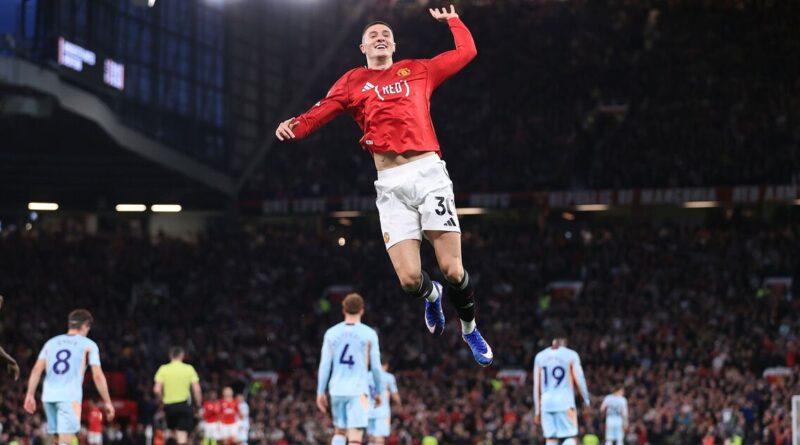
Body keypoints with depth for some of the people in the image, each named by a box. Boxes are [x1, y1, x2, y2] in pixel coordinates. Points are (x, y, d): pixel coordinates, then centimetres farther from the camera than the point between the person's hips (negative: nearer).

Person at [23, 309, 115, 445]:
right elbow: (97, 376, -1)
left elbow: (36, 370, 8)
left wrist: (30, 395, 8)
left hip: (48, 397, 5)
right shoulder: (88, 345, 6)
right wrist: (107, 402, 4)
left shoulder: (51, 342, 18)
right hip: (70, 398, -5)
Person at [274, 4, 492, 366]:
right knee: (409, 279, -11)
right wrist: (295, 126, -17)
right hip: (391, 185, 0)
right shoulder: (353, 82, 15)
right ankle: (431, 294, 28)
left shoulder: (418, 71, 17)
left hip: (428, 172, 0)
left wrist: (451, 19, 28)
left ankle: (470, 328, 20)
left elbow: (467, 51, 20)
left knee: (452, 269, -9)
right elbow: (323, 111, 1)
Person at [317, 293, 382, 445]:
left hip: (337, 391, 3)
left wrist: (320, 392, 9)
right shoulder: (369, 334, -2)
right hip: (358, 391, -3)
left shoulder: (331, 333, 4)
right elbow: (376, 367, -1)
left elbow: (324, 365, 3)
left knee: (339, 432, 21)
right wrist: (378, 392, 11)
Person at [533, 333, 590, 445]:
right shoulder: (571, 355, 2)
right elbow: (579, 379, -3)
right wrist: (586, 399, 6)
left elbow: (536, 385, 11)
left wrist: (537, 409, 14)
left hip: (546, 401, 3)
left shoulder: (540, 356, 12)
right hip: (565, 402, -3)